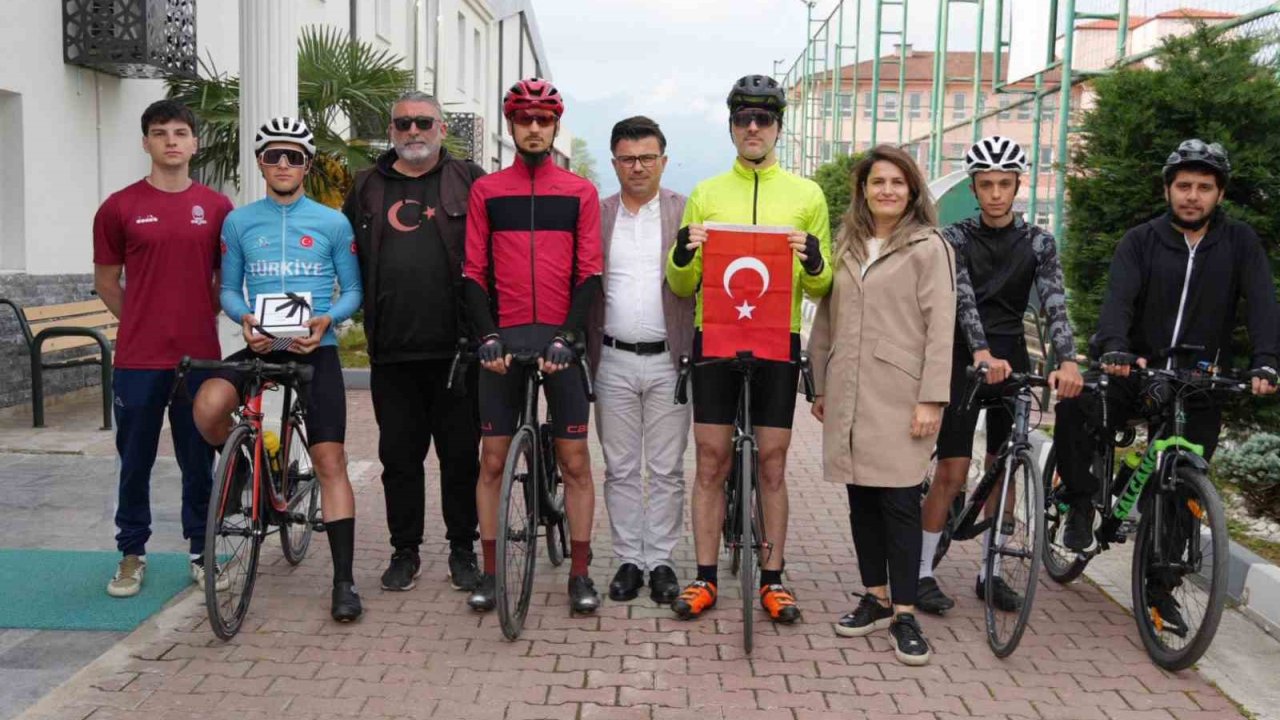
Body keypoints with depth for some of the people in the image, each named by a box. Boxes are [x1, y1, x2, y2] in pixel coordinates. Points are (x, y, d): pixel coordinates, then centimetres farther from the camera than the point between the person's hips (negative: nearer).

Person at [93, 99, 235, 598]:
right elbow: (106, 281, 9)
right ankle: (131, 553, 24)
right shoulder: (120, 207, 0)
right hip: (138, 359, -1)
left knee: (199, 461, 9)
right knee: (136, 461, 8)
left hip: (200, 356, 1)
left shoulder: (217, 208, 4)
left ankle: (201, 552, 23)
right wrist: (144, 325, 8)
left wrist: (200, 320, 7)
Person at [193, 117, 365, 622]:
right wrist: (246, 319, -12)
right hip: (259, 347, 2)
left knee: (329, 460, -7)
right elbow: (229, 290, 10)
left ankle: (344, 579, 0)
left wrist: (326, 320, -15)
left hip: (316, 350, -1)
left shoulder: (332, 223, 2)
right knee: (208, 407, -28)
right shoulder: (238, 222, 7)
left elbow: (353, 290, 5)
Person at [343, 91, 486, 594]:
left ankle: (463, 549, 20)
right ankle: (405, 551, 22)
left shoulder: (469, 180, 5)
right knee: (399, 455, 9)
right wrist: (366, 307, 7)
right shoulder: (368, 187, 13)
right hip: (392, 349, 3)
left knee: (461, 454, 6)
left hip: (455, 347, -2)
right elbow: (347, 256, 20)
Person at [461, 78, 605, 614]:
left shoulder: (580, 192, 5)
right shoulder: (486, 191, 8)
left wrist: (565, 337, -11)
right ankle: (490, 572, 16)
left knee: (575, 462, 1)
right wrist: (488, 336, -8)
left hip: (561, 340, -1)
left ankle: (580, 574, 12)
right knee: (492, 460, 4)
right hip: (503, 340, 1)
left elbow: (590, 274, 1)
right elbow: (473, 274, 5)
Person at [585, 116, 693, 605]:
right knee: (620, 469, 8)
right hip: (613, 362, 2)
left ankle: (661, 561, 18)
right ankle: (628, 560, 20)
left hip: (669, 360, -1)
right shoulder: (596, 215, 7)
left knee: (667, 470, 6)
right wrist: (580, 351, -1)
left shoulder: (687, 212, 3)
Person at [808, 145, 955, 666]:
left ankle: (905, 614, 6)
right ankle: (875, 599, 22)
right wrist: (820, 386, 14)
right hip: (848, 394, 5)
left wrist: (932, 399, -13)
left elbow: (940, 326, -7)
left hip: (899, 395, -5)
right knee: (861, 500, 10)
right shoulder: (846, 247, 15)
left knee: (899, 501, -3)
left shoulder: (928, 247, -1)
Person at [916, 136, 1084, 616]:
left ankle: (990, 571, 21)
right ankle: (923, 572, 5)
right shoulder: (955, 238, -4)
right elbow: (962, 297, -20)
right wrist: (982, 353, -37)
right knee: (952, 473, -6)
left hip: (1011, 358, 3)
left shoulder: (1038, 243, 2)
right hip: (963, 357, -3)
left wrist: (1067, 360, -30)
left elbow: (1054, 303, -11)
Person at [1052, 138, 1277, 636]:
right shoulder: (1141, 241, 1)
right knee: (1073, 407, -29)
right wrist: (1115, 349, -35)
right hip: (1138, 371, -1)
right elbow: (1119, 298, -14)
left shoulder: (1239, 242, 3)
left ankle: (1160, 590, 20)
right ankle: (1081, 504, -6)